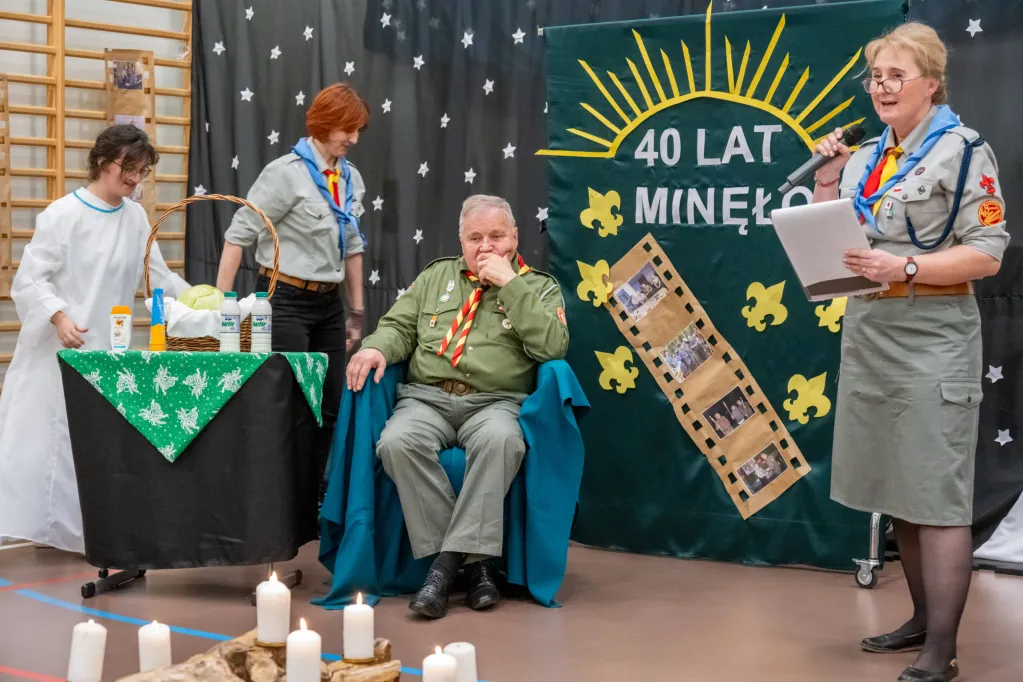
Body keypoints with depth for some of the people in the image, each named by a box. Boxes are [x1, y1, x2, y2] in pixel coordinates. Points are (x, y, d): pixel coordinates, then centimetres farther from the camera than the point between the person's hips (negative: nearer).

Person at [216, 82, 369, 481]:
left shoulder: (352, 179, 8)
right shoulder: (286, 172, -12)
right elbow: (239, 234, -13)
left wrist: (356, 312, 15)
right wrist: (221, 302, -16)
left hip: (329, 304, 7)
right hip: (286, 301, -7)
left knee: (330, 407, 8)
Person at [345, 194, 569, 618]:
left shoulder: (538, 287, 13)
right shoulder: (436, 276, 23)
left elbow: (552, 347, -4)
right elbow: (399, 327, 17)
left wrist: (510, 284, -6)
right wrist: (376, 347, -7)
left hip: (495, 403, -2)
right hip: (427, 398, 2)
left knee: (500, 439, -38)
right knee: (398, 442, -32)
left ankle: (449, 558, -31)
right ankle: (474, 559, -25)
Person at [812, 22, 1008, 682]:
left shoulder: (963, 151, -7)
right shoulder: (866, 157, 13)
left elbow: (987, 255, -13)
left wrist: (904, 267, -23)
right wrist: (828, 177, 5)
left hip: (931, 338, -7)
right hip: (869, 334, 7)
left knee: (937, 495, -6)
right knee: (896, 490, 14)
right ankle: (924, 619, 27)